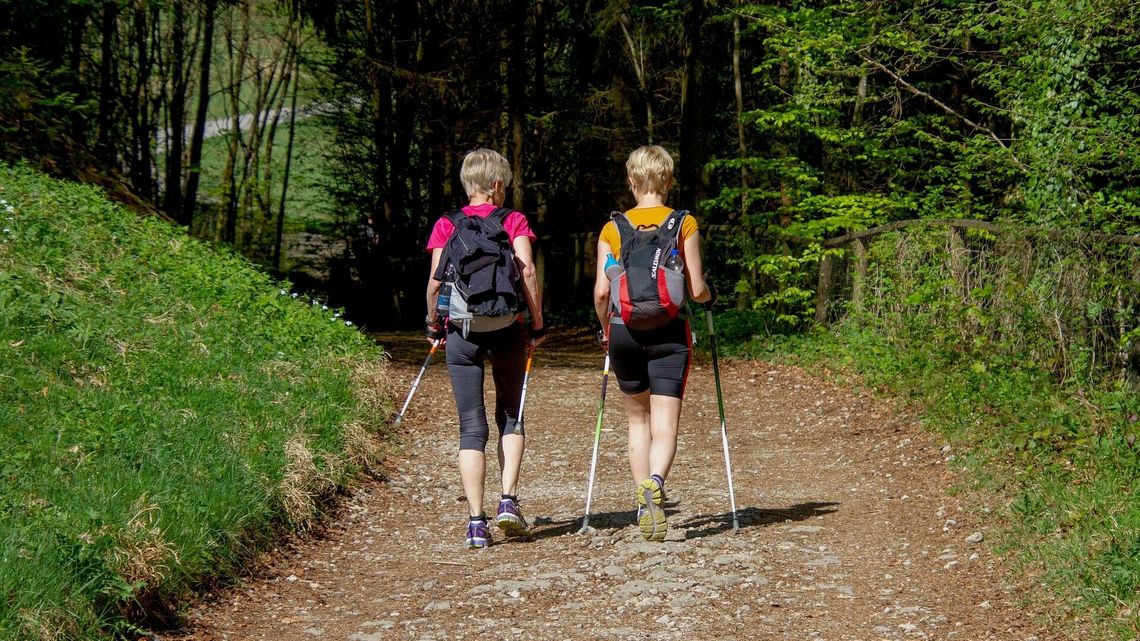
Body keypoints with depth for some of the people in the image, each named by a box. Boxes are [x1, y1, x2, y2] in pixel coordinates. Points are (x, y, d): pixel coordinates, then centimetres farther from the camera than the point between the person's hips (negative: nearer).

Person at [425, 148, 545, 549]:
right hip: (506, 328, 0)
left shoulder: (446, 225, 5)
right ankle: (508, 501, 1)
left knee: (472, 427, 3)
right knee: (511, 416, 17)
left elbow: (435, 280, -3)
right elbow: (527, 271, -8)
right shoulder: (514, 221, 3)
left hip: (461, 331, 1)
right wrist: (537, 324, -1)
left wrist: (433, 324, 10)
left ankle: (476, 522, -3)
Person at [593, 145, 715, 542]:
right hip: (669, 331, -2)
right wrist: (710, 295, 20)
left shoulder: (612, 229, 2)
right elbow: (696, 289, -3)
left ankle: (644, 503, 16)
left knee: (638, 418, 18)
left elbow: (601, 291, -3)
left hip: (625, 330, 2)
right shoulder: (685, 225, -1)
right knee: (664, 425, -4)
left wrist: (605, 329, 16)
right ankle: (654, 484, -33)